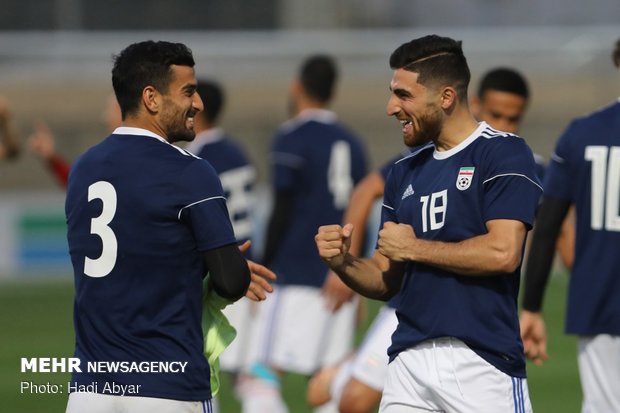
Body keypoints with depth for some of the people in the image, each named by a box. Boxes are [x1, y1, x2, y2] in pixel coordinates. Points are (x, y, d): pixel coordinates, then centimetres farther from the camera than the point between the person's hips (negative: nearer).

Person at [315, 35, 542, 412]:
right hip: (410, 363, 6)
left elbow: (502, 253, -17)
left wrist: (412, 247, -6)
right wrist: (343, 263, -2)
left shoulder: (503, 153, -4)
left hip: (482, 363, -6)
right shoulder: (405, 172, 17)